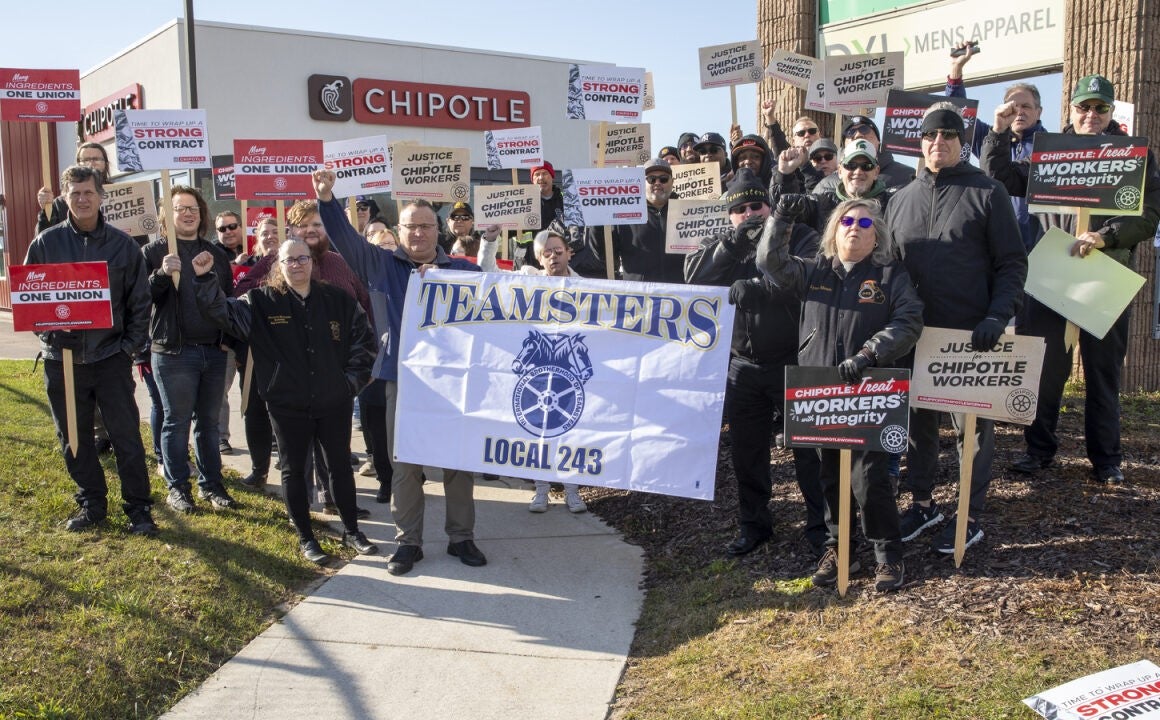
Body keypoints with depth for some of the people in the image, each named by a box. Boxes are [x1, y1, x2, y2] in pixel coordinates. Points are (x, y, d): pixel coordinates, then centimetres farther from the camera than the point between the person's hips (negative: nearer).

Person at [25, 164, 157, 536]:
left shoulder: (122, 244, 0)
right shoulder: (46, 243, 2)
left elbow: (139, 300, 2)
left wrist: (132, 346, -4)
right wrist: (48, 330, -10)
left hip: (111, 356, -2)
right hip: (62, 357, 2)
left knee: (126, 435, 1)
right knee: (74, 439, 11)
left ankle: (138, 508, 11)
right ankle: (91, 504, 26)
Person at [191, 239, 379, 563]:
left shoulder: (338, 300, 2)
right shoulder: (262, 302, -1)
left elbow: (364, 339, 7)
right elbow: (224, 311, -5)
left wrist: (353, 379, 1)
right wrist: (204, 279, -18)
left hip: (334, 402, 1)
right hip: (287, 405, -1)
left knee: (341, 465, 11)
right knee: (293, 470, 8)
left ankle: (351, 531, 26)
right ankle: (305, 539, 22)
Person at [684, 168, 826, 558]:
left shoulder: (799, 237, -5)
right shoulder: (720, 245, 9)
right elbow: (695, 275, -11)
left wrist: (747, 288, -20)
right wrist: (735, 242, -22)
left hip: (794, 362, -4)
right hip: (742, 365, 5)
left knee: (808, 447, 2)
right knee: (746, 449, 13)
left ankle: (820, 526, 17)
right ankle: (753, 524, 29)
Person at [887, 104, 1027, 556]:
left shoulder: (987, 193, -3)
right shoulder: (901, 199, 10)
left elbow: (1013, 263, -4)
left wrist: (998, 316, -17)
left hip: (970, 333, -4)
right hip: (914, 332, 4)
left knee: (972, 424, 5)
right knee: (918, 419, 12)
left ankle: (972, 518, 16)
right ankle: (922, 504, 28)